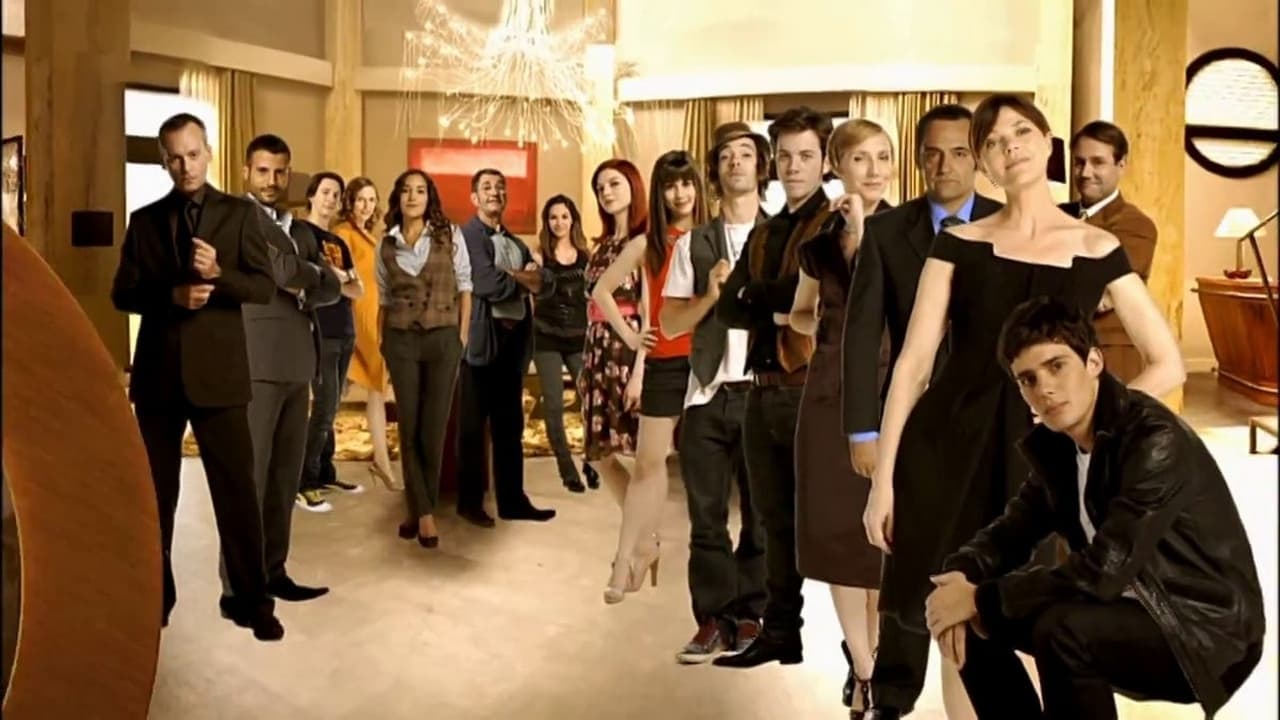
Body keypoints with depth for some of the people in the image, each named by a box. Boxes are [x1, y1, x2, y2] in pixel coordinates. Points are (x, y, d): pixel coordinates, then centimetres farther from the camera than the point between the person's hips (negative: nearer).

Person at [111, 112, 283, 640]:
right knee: (155, 489, 12)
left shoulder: (240, 214, 3)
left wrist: (218, 273, -22)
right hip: (158, 371, 3)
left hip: (218, 370, -3)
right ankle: (155, 595, 25)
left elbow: (264, 287, -4)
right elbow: (122, 294, 5)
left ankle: (250, 599, 7)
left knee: (237, 487, -2)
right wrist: (172, 295, -13)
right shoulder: (144, 220, 9)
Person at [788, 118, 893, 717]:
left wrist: (861, 234, -20)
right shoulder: (818, 239, 8)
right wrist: (826, 330, 3)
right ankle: (863, 667, 22)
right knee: (838, 526, 6)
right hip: (832, 393, 4)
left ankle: (869, 656, 25)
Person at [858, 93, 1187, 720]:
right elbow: (913, 361, -2)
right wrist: (883, 477, -6)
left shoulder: (1097, 250, 4)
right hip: (949, 450, 0)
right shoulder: (958, 243, 3)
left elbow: (1168, 365, 6)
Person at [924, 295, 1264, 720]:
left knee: (1063, 630, -31)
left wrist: (982, 598, -23)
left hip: (1207, 627, -7)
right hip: (1127, 605, 7)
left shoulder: (1156, 440, -25)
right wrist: (961, 576, -14)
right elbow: (1016, 527, 8)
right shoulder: (1053, 443, -2)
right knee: (978, 619, -1)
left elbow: (1102, 571, -31)